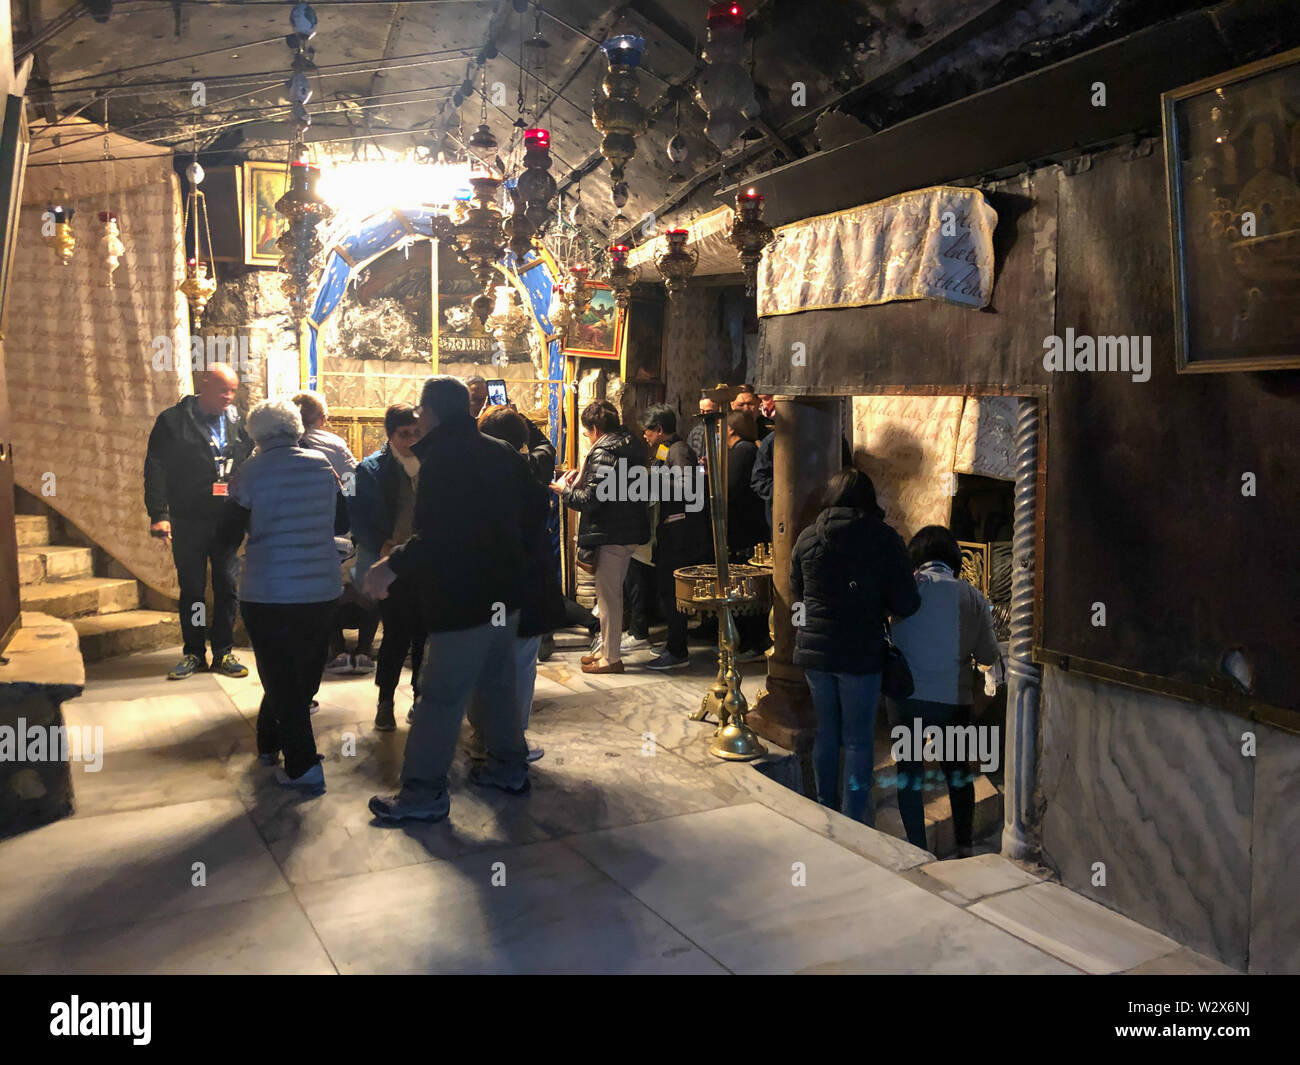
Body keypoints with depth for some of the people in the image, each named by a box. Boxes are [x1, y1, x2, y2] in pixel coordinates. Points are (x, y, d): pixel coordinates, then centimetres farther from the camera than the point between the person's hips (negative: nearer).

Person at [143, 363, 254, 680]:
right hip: (189, 523, -2)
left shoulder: (237, 423, 8)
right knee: (191, 589, 7)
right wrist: (159, 514, -13)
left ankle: (223, 653, 16)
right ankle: (194, 653, 19)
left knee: (228, 588, 4)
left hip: (227, 522, 2)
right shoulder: (173, 421, -1)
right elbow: (155, 469, -4)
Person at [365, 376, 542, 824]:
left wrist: (393, 564, -24)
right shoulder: (502, 454, 10)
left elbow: (439, 535, -27)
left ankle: (423, 793, 5)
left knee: (441, 695, -2)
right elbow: (531, 517, 15)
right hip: (505, 592, 9)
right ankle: (509, 767, 32)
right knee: (496, 680, 21)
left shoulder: (441, 459, -16)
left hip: (463, 598, -9)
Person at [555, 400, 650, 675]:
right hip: (629, 531, 10)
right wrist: (583, 478, 12)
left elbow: (590, 499, -22)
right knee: (613, 593, 18)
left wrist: (565, 490, -4)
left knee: (608, 596, 0)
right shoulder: (630, 444, 12)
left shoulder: (604, 452, -17)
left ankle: (611, 658, 8)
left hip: (611, 534, -10)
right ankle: (608, 649, 29)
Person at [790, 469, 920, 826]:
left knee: (825, 733, 17)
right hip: (861, 655, -3)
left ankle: (826, 807, 29)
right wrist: (874, 604, 8)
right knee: (858, 740, 8)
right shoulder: (884, 539, -9)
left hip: (813, 651, 3)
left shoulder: (806, 538, 1)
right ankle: (853, 819, 13)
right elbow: (906, 605, -11)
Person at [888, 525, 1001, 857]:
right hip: (953, 697, 2)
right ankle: (965, 846, 25)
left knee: (909, 769, 9)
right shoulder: (973, 597, -1)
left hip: (906, 695, -2)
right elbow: (988, 656, 5)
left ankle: (918, 851, 10)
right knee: (957, 769, 18)